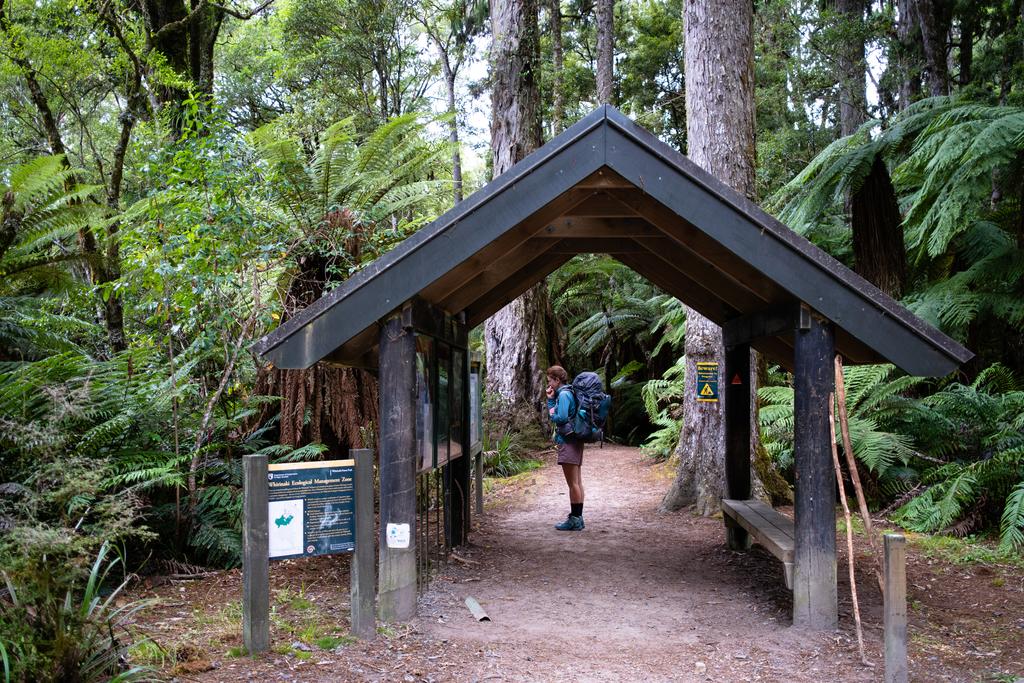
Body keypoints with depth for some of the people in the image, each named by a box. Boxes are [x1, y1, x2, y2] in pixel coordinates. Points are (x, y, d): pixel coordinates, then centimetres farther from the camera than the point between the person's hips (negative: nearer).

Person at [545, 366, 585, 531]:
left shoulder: (564, 394, -13)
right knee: (577, 482, 12)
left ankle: (575, 520, -1)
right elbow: (554, 413, 20)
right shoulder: (567, 393, 16)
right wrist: (550, 399, 10)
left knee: (573, 483, -5)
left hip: (568, 441, -10)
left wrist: (552, 415, -3)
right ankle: (577, 518, 18)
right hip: (575, 441, 10)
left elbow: (561, 418, -23)